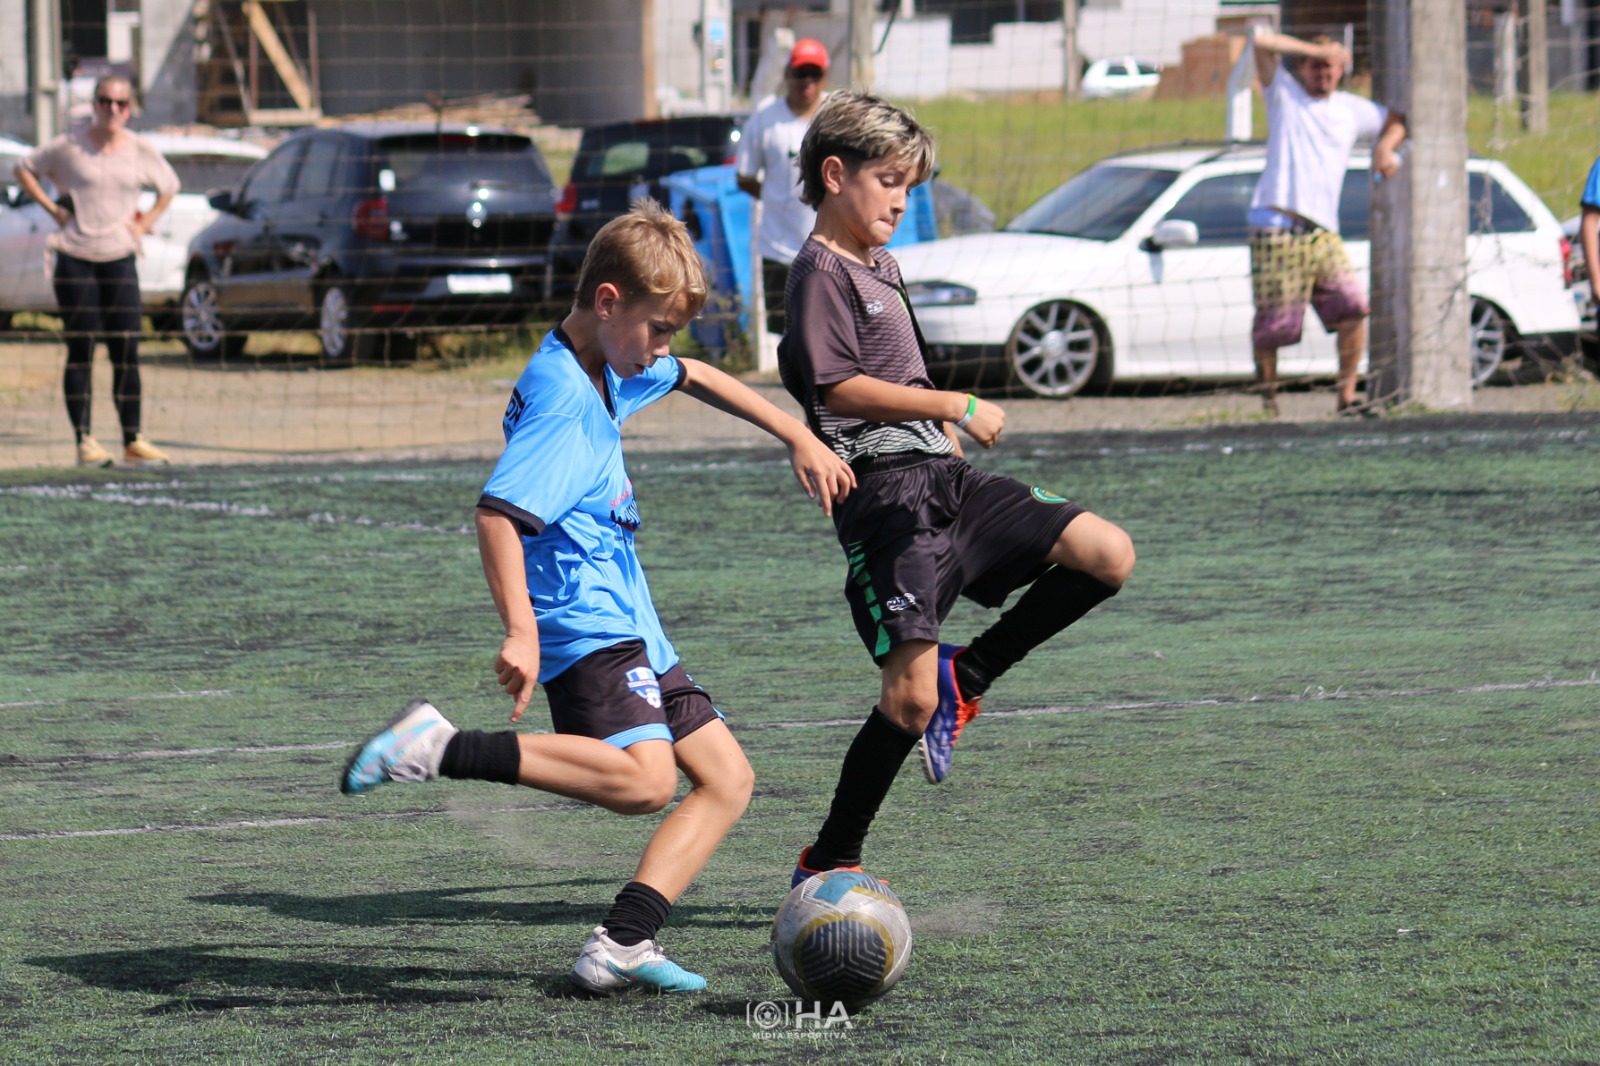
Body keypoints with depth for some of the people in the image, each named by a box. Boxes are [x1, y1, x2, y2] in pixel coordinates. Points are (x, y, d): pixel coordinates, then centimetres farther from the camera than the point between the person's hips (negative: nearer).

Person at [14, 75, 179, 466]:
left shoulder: (142, 151, 5)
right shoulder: (69, 146, -1)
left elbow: (169, 187, 21)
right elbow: (25, 170, 11)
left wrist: (144, 224, 7)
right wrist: (54, 209, 0)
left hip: (119, 258, 2)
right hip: (75, 258, -2)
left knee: (126, 352, -1)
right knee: (80, 350, -3)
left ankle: (132, 440, 4)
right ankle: (84, 440, -2)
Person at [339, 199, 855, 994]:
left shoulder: (608, 369, 14)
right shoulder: (563, 398, -16)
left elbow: (694, 379, 35)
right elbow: (498, 510, -28)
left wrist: (798, 438, 34)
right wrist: (521, 631, -38)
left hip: (629, 626, 10)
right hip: (585, 624, -10)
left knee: (727, 780, 5)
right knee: (645, 777, -30)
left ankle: (620, 946, -7)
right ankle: (440, 749, -28)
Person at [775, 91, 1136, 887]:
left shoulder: (881, 265, 22)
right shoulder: (821, 271, -7)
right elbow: (840, 387, -18)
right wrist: (956, 408, -18)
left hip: (944, 477, 9)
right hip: (884, 490, -9)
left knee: (1108, 556, -5)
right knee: (910, 696, -14)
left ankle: (966, 675, 8)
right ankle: (826, 864, -1)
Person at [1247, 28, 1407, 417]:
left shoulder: (1352, 109, 19)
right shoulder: (1284, 93, 8)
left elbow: (1397, 121, 34)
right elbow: (1262, 41, -4)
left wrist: (1386, 147, 13)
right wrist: (1317, 50, 1)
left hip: (1323, 233, 4)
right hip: (1277, 233, -4)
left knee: (1353, 308, -12)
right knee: (1273, 323, -5)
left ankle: (1347, 399, -6)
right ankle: (1267, 398, 12)